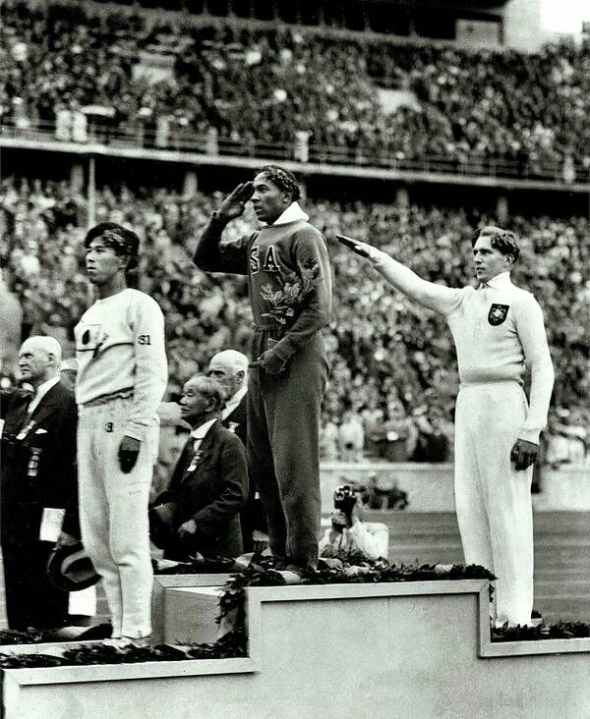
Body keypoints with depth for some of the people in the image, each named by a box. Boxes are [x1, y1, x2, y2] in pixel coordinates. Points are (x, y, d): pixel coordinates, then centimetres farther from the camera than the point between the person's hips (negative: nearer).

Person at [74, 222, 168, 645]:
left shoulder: (138, 306, -4)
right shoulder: (89, 316, 20)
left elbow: (153, 373, -12)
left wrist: (135, 432, -18)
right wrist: (83, 435, 13)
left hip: (125, 419, -9)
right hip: (90, 420, 9)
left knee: (127, 534, -10)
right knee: (95, 537, 8)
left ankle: (136, 632, -8)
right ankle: (119, 626, 13)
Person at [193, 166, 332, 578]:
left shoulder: (303, 236, -6)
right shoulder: (257, 242, 17)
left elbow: (320, 307, -13)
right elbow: (205, 259, 26)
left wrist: (283, 351, -17)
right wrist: (220, 219, 12)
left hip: (297, 359, -9)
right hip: (263, 358, 9)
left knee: (294, 463, -9)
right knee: (261, 464, 10)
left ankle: (303, 561, -5)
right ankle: (281, 555, 16)